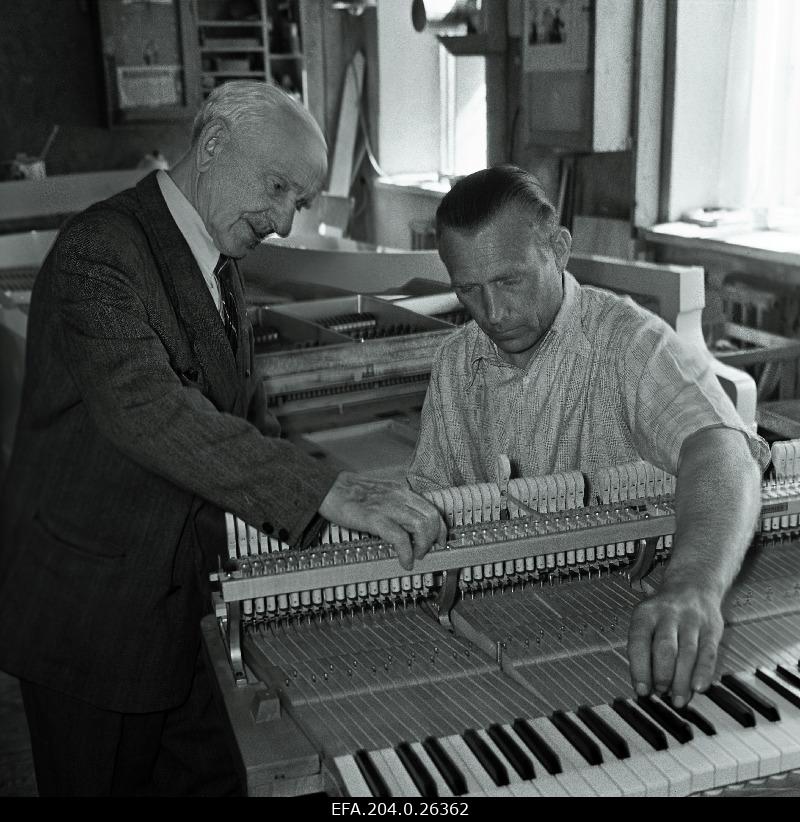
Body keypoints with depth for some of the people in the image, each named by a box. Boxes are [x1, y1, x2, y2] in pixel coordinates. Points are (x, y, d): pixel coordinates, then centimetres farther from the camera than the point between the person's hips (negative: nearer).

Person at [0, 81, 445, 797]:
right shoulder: (101, 249, -21)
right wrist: (326, 492, -42)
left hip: (185, 598, 8)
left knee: (211, 779, 18)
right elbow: (146, 407, -37)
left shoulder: (219, 267, 9)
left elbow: (248, 420, 12)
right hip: (92, 610, -8)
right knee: (108, 783, 12)